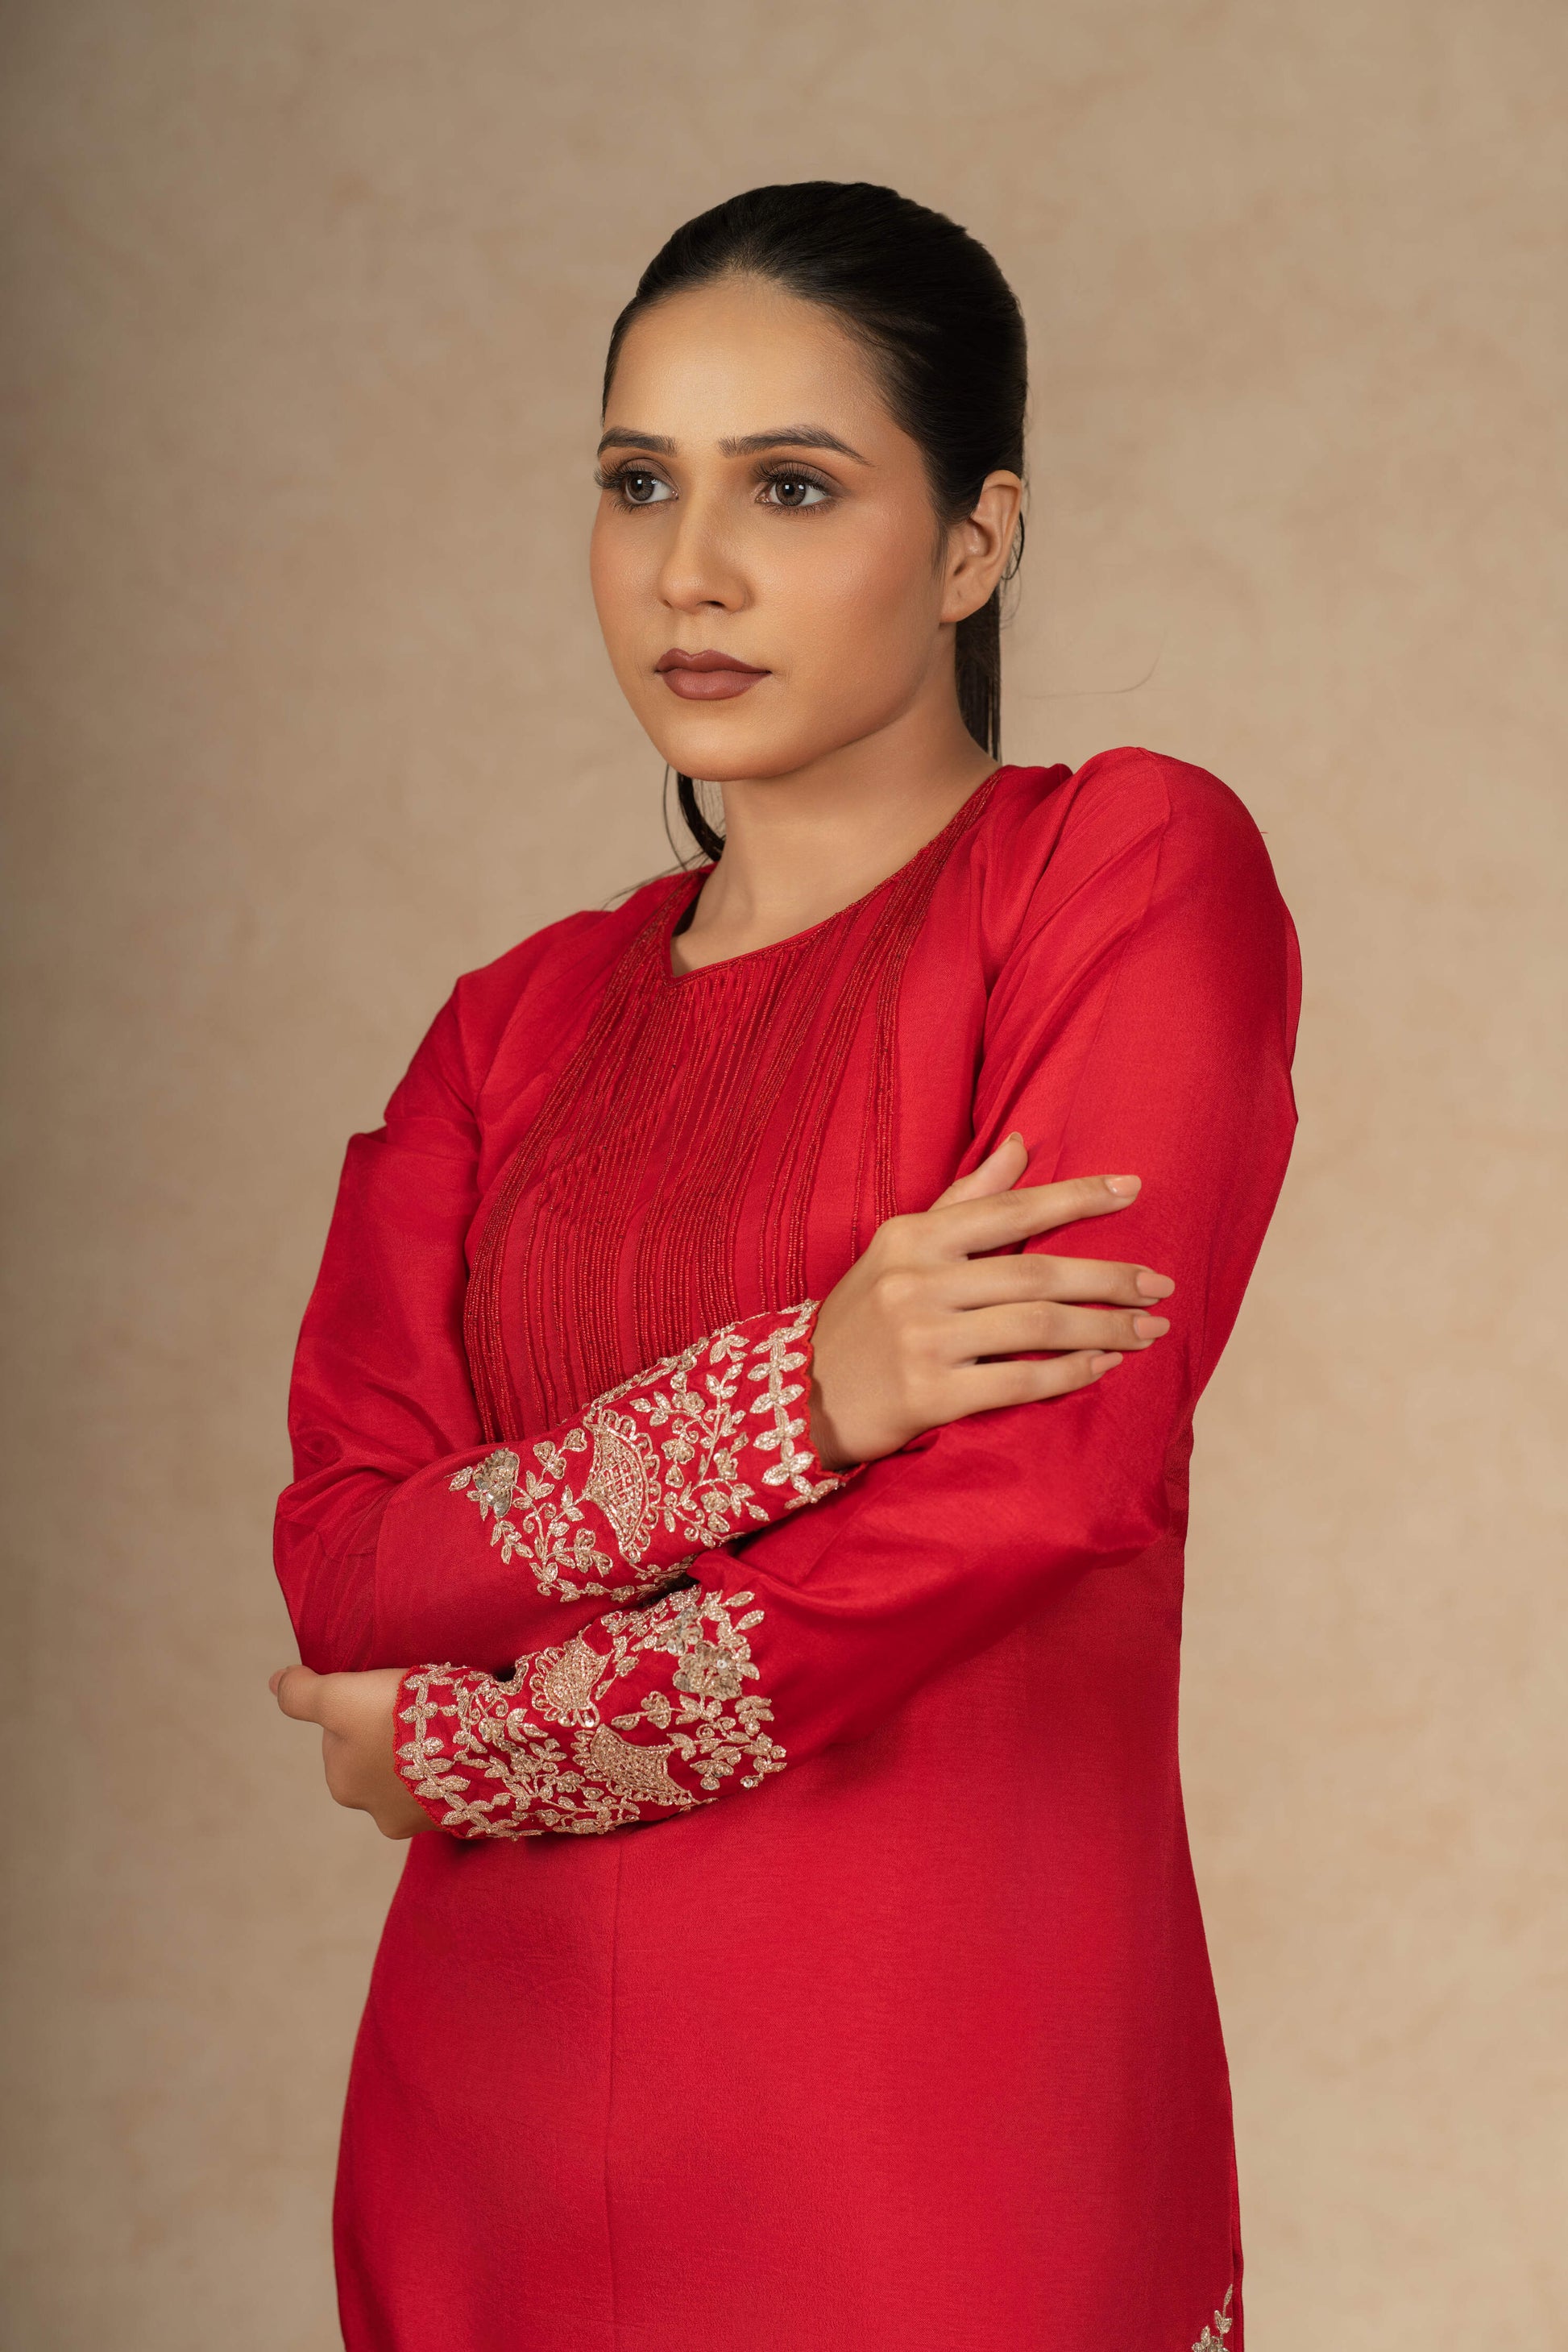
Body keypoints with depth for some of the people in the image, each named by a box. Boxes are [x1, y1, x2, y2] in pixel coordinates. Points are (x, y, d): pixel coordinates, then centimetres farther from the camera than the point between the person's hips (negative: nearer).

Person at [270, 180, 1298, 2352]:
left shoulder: (1136, 870, -4)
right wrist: (784, 1399, -19)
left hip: (932, 2105, -4)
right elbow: (337, 1564, -2)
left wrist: (469, 1745, -5)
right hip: (499, 2086, 5)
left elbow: (1040, 1495, -15)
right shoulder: (519, 1027, 10)